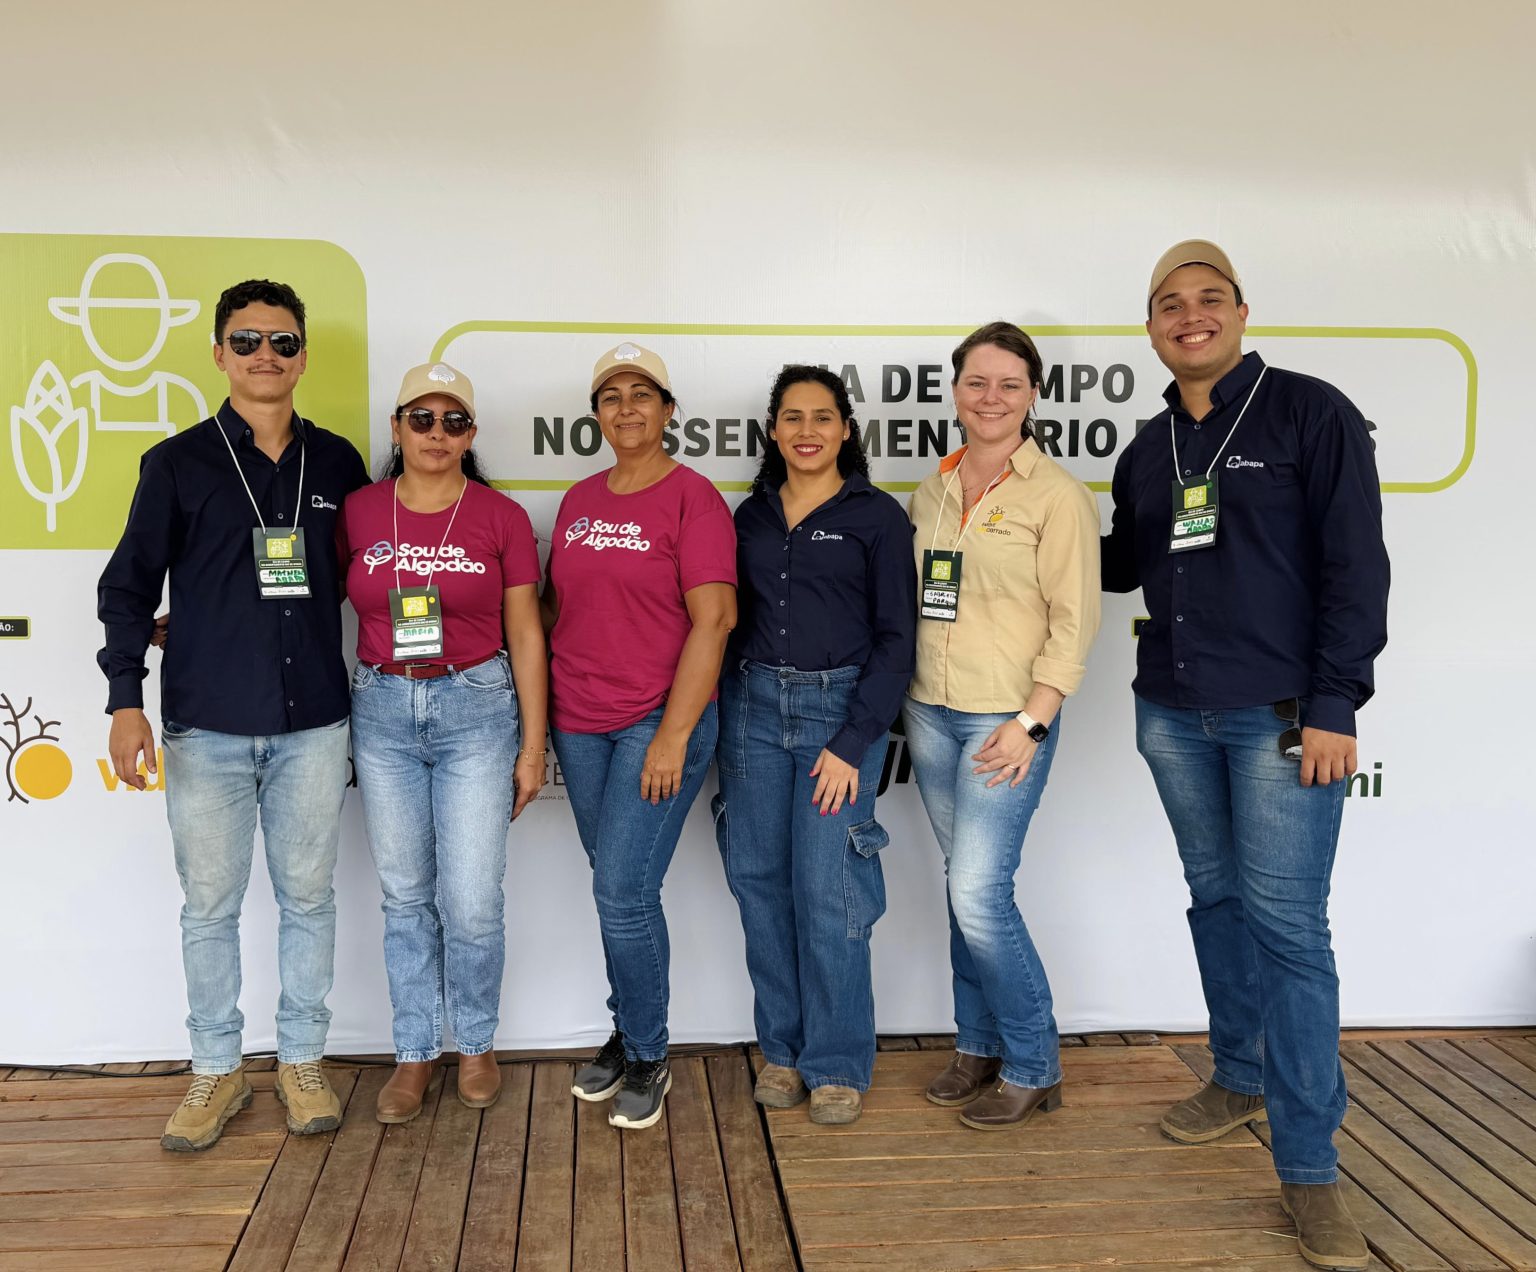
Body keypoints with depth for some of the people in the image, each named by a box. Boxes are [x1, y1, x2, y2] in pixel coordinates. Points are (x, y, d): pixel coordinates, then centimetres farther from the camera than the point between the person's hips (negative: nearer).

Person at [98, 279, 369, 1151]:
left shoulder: (337, 463, 8)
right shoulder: (178, 463, 3)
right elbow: (130, 585, 3)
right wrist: (126, 700, -5)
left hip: (312, 724, 1)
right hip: (206, 726, -1)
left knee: (308, 897, 8)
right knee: (211, 904, 6)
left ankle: (303, 1062, 23)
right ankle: (218, 1070, 22)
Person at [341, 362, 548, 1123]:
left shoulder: (501, 518, -2)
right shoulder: (357, 513, 2)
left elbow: (525, 635, 1)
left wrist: (533, 745, 0)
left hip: (476, 707, -2)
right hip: (382, 710, 2)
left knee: (472, 900, -1)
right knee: (405, 895, 10)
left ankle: (476, 1045, 23)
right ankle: (415, 1052, 26)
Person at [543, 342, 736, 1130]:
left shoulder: (693, 499, -9)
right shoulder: (579, 500, 11)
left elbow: (713, 620, -14)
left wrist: (673, 734, -18)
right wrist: (539, 710, 12)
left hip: (659, 723, -6)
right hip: (579, 724, 6)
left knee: (624, 892, -7)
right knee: (615, 888, 14)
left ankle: (647, 1059, 12)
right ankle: (626, 1034, 30)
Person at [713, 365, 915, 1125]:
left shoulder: (876, 515, 0)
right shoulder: (752, 515, 12)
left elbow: (896, 637, -4)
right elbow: (732, 622, 14)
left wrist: (853, 741, -11)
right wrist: (722, 721, 5)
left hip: (840, 707, -4)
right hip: (753, 704, 4)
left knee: (827, 890, -7)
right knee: (758, 880, 4)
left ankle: (838, 1064, 10)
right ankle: (782, 1048, 20)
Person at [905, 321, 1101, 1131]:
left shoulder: (1057, 495, -7)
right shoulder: (931, 494, 10)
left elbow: (1074, 621, -10)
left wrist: (1031, 721, -15)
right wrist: (903, 699, 9)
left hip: (1007, 720, -6)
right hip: (931, 713, 6)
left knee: (979, 890, -8)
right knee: (961, 883, 12)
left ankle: (1032, 1066, 10)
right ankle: (978, 1045, 27)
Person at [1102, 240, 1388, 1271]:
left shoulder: (1311, 413, -5)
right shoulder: (1149, 449, 13)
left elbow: (1355, 566, -10)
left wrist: (1333, 708, -14)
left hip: (1281, 718, -6)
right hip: (1174, 714, 6)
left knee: (1287, 924, -7)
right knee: (1215, 898, 15)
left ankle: (1309, 1167, 1)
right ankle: (1241, 1080, 33)